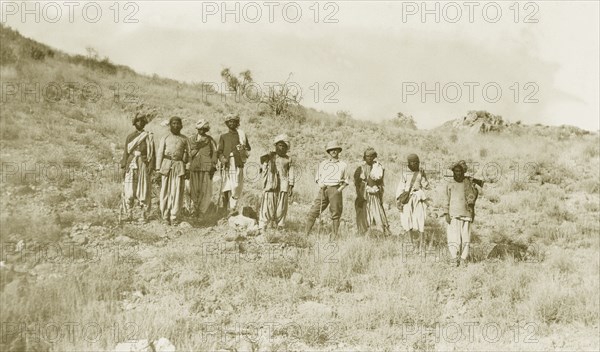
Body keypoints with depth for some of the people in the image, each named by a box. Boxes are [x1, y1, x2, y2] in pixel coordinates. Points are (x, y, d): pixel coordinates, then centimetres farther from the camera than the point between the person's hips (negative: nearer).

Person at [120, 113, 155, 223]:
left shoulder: (149, 136, 4)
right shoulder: (129, 137, 12)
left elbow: (152, 153, 1)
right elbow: (126, 152, 13)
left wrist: (151, 167, -7)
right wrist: (124, 167, 5)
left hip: (143, 165, -2)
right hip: (131, 165, 2)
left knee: (144, 190, -1)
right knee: (129, 191, -3)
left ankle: (143, 215, 5)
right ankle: (129, 214, 6)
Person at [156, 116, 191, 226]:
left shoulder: (185, 139, 13)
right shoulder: (165, 138, 12)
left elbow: (188, 155, 10)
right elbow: (159, 154, 8)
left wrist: (188, 169, 2)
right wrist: (158, 169, 0)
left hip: (179, 166, 0)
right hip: (166, 166, 0)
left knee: (177, 192, -4)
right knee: (165, 192, -1)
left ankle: (174, 217, 4)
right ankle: (165, 217, 5)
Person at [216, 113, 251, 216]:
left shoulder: (242, 135, 15)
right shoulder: (223, 137, 16)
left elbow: (248, 148, 17)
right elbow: (219, 151, 8)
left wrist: (243, 150, -5)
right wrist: (222, 158, -12)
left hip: (238, 164, 0)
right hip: (226, 165, 1)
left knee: (236, 187, -10)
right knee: (225, 188, -3)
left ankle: (233, 208, -7)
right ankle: (224, 209, 2)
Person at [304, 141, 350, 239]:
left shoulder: (343, 165, 12)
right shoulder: (323, 164, 17)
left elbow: (346, 181, 15)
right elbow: (317, 178, 20)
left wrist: (340, 189, -2)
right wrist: (320, 183, -2)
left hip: (335, 190, -1)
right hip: (323, 189, 1)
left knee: (335, 214, -1)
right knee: (314, 211, -7)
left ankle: (336, 236, 6)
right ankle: (305, 233, -6)